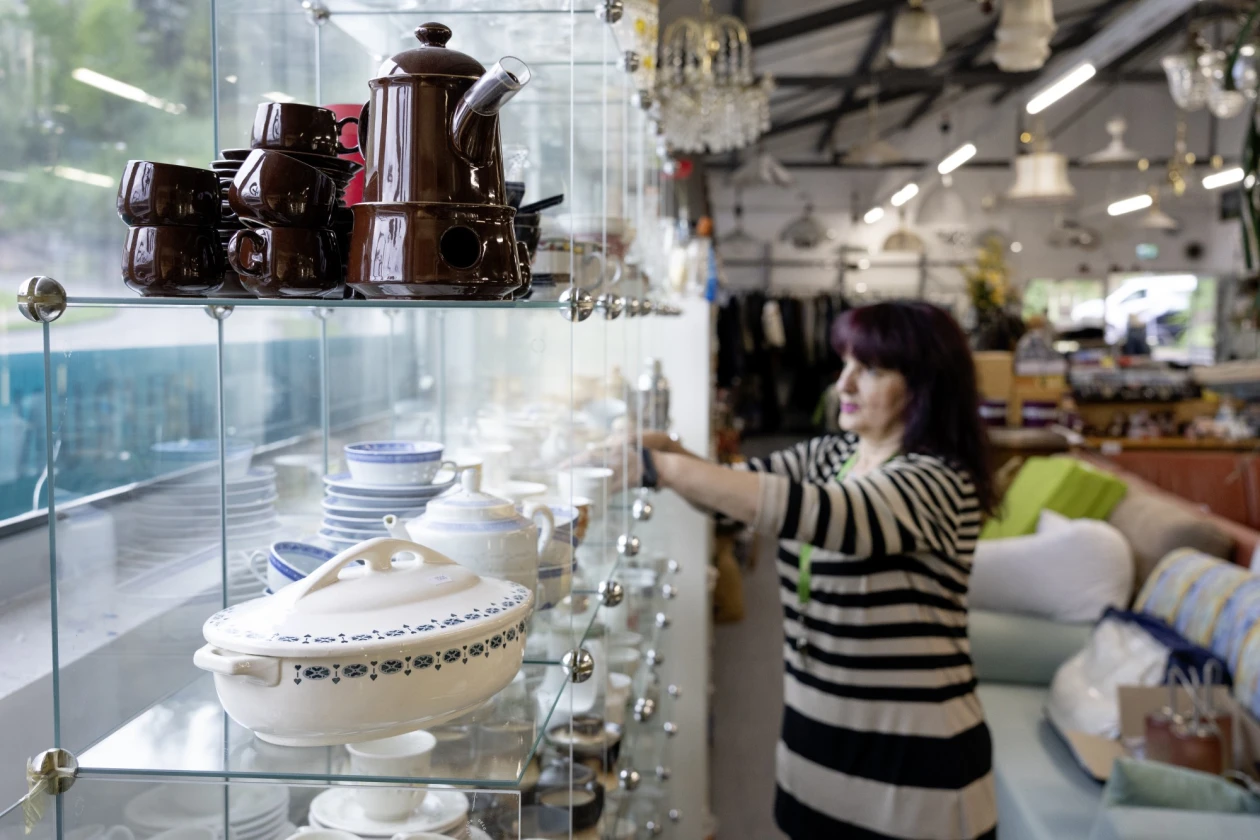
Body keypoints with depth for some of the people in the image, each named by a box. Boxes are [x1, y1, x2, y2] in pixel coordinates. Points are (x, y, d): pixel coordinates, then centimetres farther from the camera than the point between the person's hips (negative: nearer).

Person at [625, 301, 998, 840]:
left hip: (907, 756, -7)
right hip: (820, 735, 7)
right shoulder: (832, 455, 7)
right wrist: (663, 450, -17)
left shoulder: (936, 482, -19)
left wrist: (658, 466, -37)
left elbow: (813, 514, -34)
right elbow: (740, 487, 4)